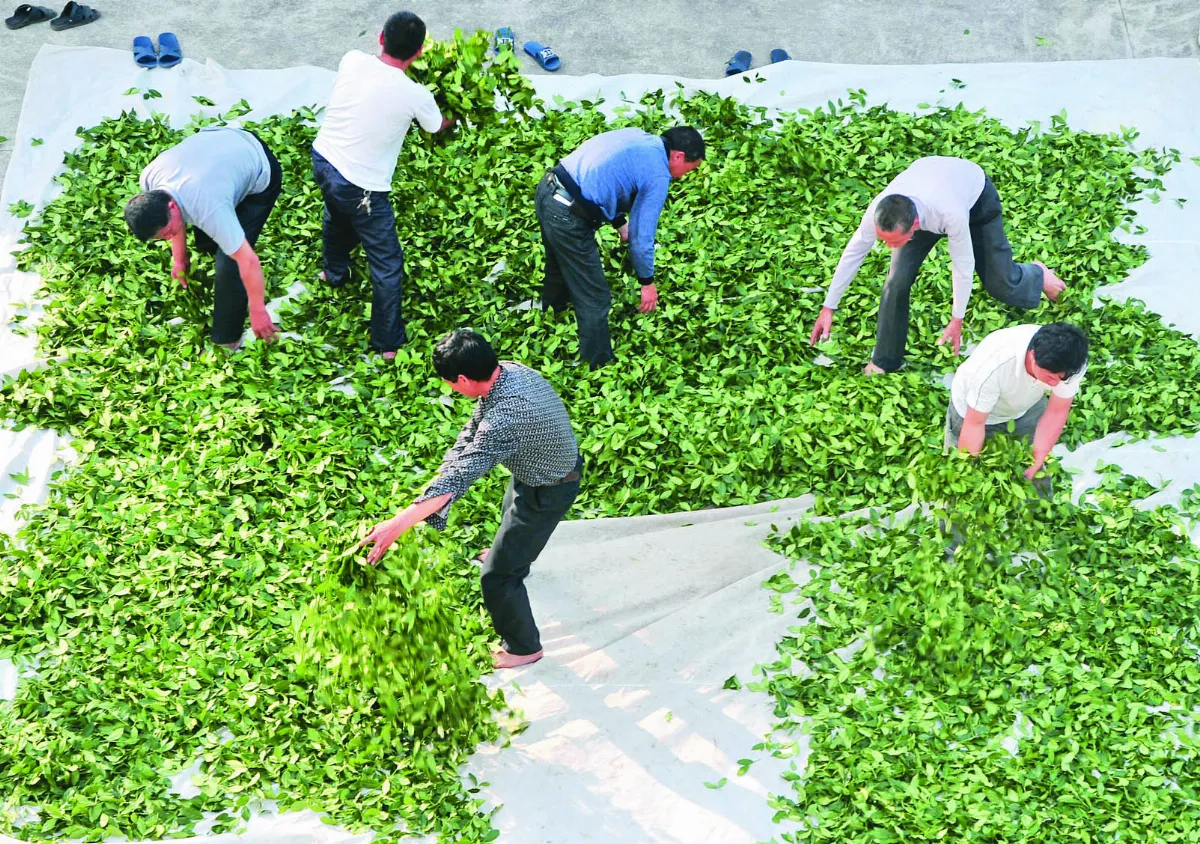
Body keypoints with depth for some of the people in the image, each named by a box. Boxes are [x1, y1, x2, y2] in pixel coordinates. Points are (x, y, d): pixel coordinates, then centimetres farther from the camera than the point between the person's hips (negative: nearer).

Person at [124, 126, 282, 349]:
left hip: (261, 176, -7)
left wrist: (257, 312, -24)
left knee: (229, 263, -13)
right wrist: (179, 257, 7)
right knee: (205, 241, 14)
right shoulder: (148, 180, -22)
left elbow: (248, 260, -35)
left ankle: (226, 342, 1)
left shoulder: (208, 210, -42)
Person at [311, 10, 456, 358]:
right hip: (361, 188, -6)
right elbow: (437, 126, 6)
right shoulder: (416, 96, -19)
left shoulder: (352, 60, -10)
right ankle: (388, 344, 18)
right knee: (387, 264, 10)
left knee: (336, 217, 38)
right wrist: (453, 118, 29)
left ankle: (335, 273, 65)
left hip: (322, 160, 6)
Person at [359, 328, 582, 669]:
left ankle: (522, 648, 25)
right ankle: (516, 552, 71)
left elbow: (460, 475, -43)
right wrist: (434, 482, -14)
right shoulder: (508, 371, -15)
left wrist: (397, 524, -43)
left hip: (546, 494, -9)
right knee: (511, 513, 39)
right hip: (559, 465, 9)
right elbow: (471, 434, -6)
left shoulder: (506, 415, -43)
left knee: (498, 576, 4)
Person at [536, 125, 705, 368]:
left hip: (546, 189, 9)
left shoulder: (638, 137, 13)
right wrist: (647, 282, 7)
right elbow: (642, 234, -7)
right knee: (595, 300, 7)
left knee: (560, 267, 37)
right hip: (568, 218, -9)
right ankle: (599, 365, 21)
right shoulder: (658, 175, -10)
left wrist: (620, 224, 32)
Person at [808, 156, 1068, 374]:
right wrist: (828, 308, -17)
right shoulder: (880, 209, -38)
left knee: (999, 283, 7)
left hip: (976, 194, -3)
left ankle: (1036, 275, 44)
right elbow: (854, 252, -21)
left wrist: (957, 319, -20)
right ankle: (884, 362, 4)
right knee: (898, 281, -13)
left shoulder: (951, 215, -49)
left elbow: (964, 264, -31)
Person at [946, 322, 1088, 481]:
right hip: (974, 409, -3)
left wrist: (1035, 464, -18)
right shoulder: (993, 365, -44)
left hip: (1027, 407, 3)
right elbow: (974, 424, -33)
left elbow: (1057, 413, -18)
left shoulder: (1072, 363, -34)